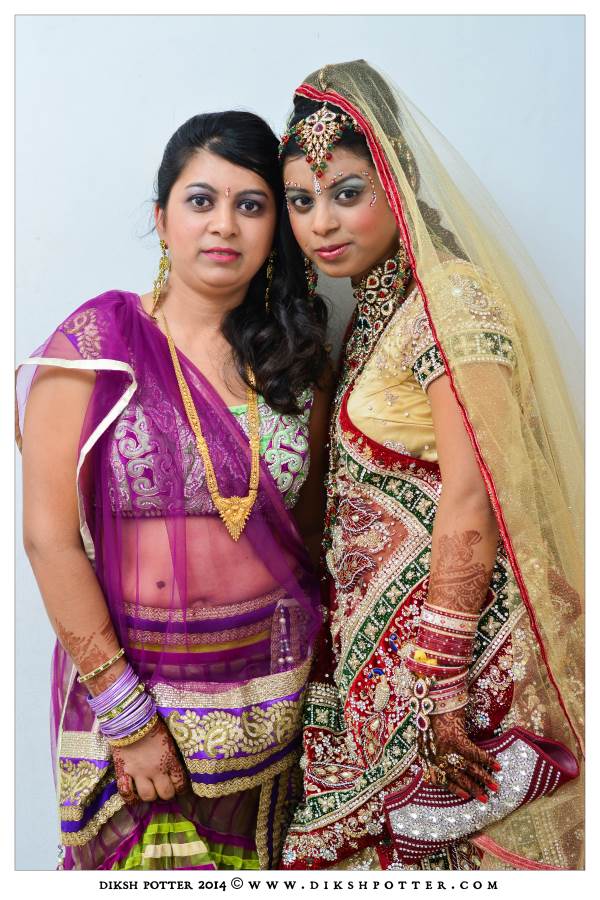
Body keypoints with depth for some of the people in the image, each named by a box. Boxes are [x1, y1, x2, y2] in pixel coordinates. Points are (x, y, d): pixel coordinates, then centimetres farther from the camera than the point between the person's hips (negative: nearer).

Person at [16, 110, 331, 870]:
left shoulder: (294, 362, 2)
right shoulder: (98, 342, -10)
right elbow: (50, 537, -13)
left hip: (275, 688, 4)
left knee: (252, 868, 18)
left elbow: (307, 529, 9)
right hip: (136, 683, -3)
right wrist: (127, 714, -13)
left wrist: (309, 674, 7)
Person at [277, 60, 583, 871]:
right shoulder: (370, 312, 9)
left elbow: (469, 516, -21)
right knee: (390, 829, 19)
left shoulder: (451, 301, -18)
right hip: (378, 635, 8)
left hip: (458, 625, -8)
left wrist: (444, 681, -18)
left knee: (446, 842, 9)